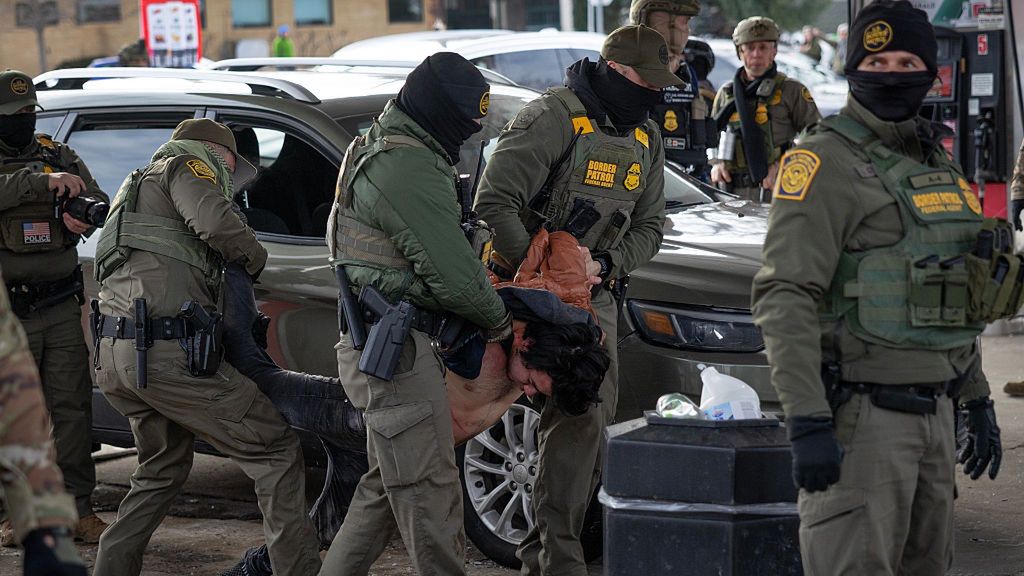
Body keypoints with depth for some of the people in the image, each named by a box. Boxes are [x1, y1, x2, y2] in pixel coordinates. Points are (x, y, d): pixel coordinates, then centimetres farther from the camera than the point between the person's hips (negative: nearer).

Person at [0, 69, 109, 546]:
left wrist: (83, 211, -17)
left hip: (61, 308, 3)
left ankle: (77, 509, 6)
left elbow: (99, 201, 6)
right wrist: (44, 182, -32)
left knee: (72, 407, 1)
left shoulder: (58, 156, 13)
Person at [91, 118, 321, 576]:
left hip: (112, 356, 10)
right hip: (164, 351, -10)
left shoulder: (138, 184, 34)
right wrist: (254, 258, 2)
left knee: (161, 471, 26)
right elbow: (215, 222, -15)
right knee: (275, 447, -6)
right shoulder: (186, 165, 5)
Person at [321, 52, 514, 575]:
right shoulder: (411, 169, -19)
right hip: (397, 347, -11)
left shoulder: (377, 151, 16)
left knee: (387, 484, 19)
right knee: (429, 491, -5)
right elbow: (454, 275, -20)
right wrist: (498, 320, -1)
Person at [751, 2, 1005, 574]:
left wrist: (977, 399, 22)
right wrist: (807, 421, -25)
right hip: (862, 414, -8)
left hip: (933, 411, 8)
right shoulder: (825, 163, -10)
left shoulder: (937, 162, 17)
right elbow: (785, 297, -18)